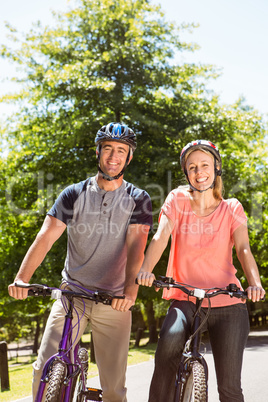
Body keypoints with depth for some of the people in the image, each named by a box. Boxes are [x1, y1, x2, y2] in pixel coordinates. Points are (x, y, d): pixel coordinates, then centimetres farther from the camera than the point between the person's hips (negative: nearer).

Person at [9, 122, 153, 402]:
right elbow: (46, 237, -7)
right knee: (44, 369, -10)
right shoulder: (74, 194, 4)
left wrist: (130, 289, -29)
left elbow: (136, 245, -11)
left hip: (114, 302, 0)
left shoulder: (138, 200, 2)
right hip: (71, 294, 1)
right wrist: (22, 278, -23)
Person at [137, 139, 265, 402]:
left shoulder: (231, 209, 5)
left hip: (227, 304, 1)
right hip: (185, 299, -1)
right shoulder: (178, 200, 2)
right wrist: (145, 269, -33)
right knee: (169, 343, -33)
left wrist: (255, 283, -30)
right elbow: (160, 237, -13)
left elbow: (243, 250, -10)